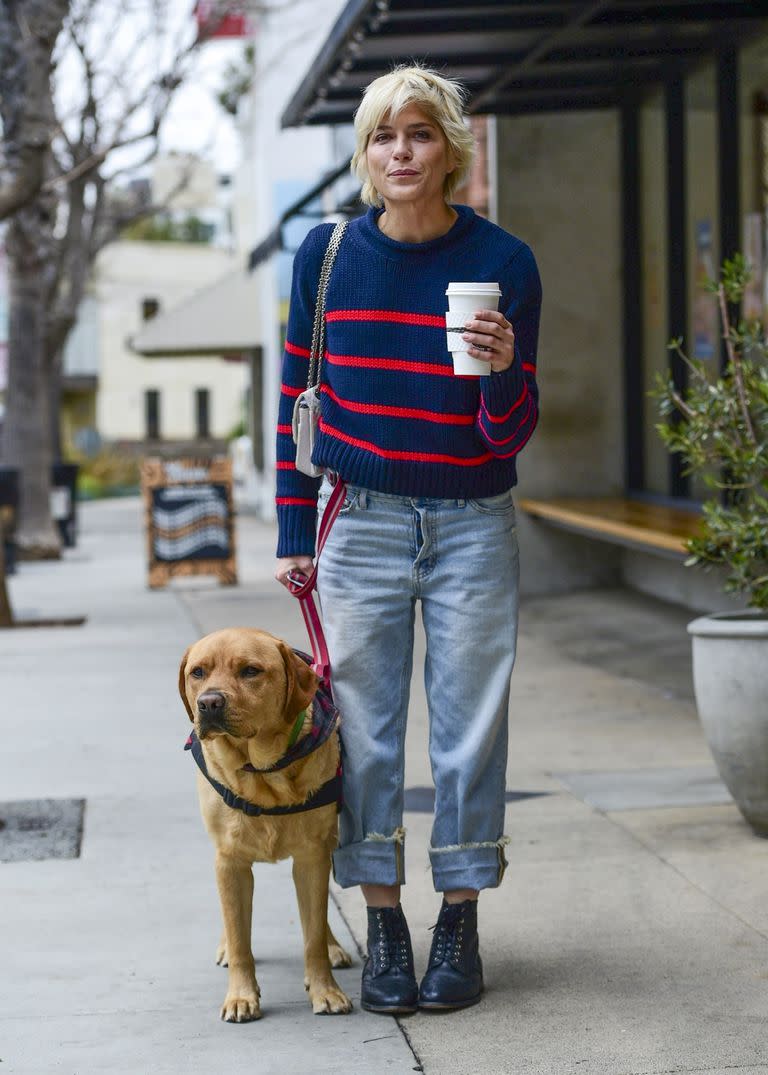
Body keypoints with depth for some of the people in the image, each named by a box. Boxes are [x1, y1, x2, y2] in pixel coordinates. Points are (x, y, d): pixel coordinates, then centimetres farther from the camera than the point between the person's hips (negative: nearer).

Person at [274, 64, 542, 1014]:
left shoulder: (503, 264, -7)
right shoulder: (326, 255, -2)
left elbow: (511, 436, -4)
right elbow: (297, 396, 7)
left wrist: (503, 370, -26)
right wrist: (294, 533, 5)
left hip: (472, 526, -1)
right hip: (361, 523, 1)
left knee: (469, 728, 3)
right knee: (365, 730, 2)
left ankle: (460, 925, 14)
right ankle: (383, 926, 12)